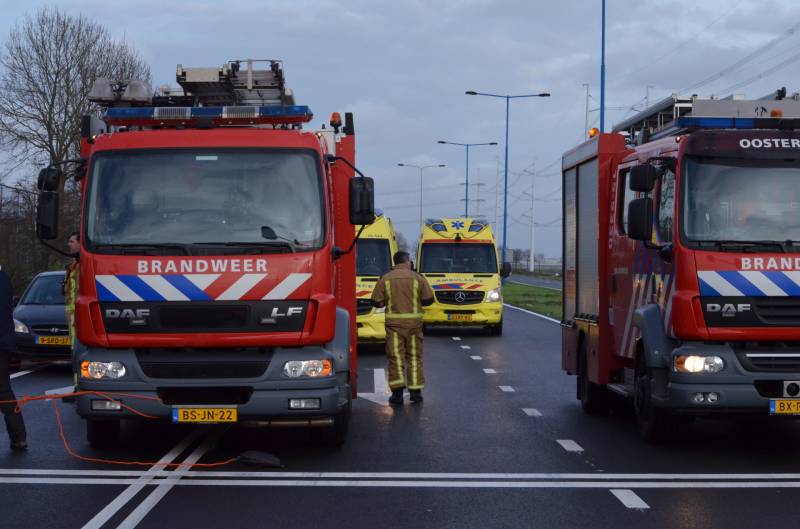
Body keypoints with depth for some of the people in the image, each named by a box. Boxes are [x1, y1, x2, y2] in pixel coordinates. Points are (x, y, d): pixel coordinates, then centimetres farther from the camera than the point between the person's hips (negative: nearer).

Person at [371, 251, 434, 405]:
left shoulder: (386, 279, 1)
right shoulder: (417, 278, -1)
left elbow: (376, 301, 0)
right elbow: (428, 299, 0)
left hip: (394, 322, 0)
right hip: (414, 321, 0)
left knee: (395, 356, 2)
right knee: (414, 356, 9)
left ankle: (397, 391, -7)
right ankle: (415, 391, 9)